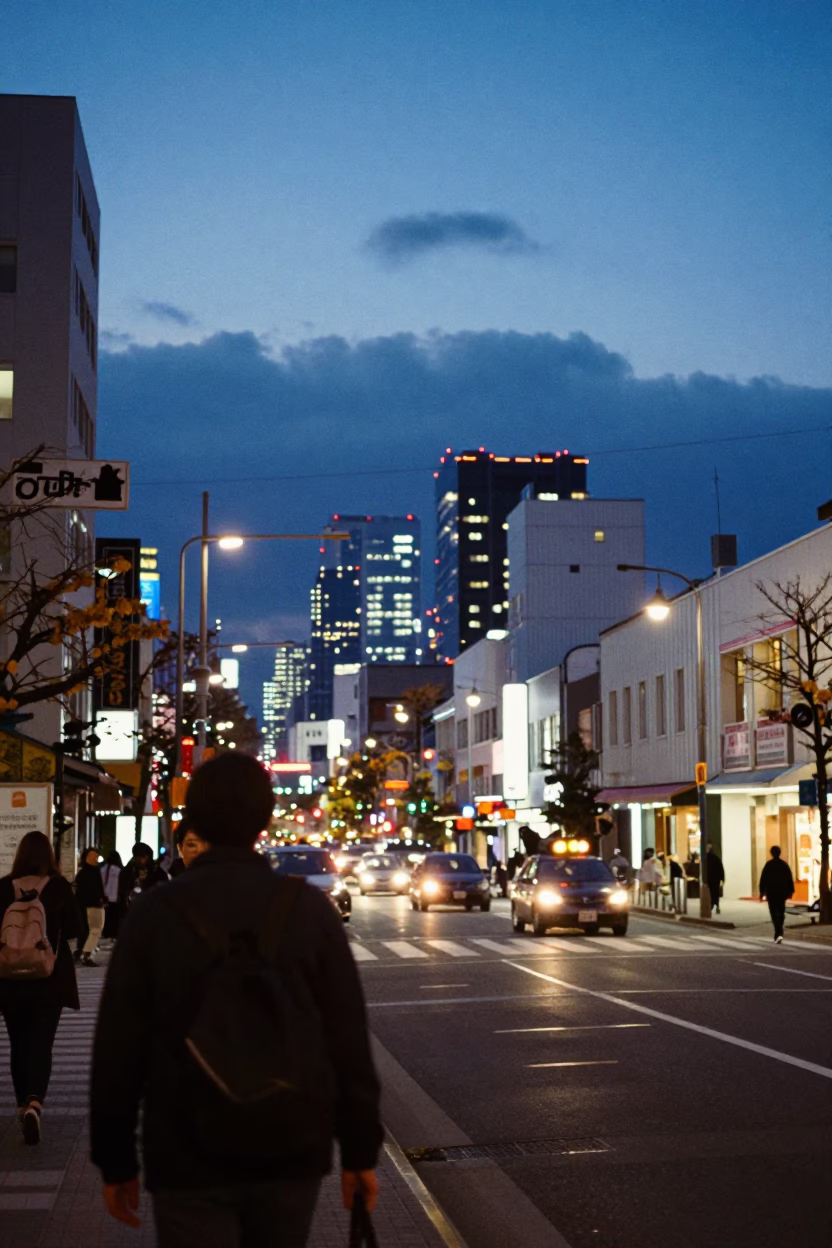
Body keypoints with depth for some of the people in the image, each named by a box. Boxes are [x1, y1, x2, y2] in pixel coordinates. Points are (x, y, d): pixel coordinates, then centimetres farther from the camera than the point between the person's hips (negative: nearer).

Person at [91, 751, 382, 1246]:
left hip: (188, 1164, -1)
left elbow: (118, 1049, -3)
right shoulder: (310, 909, -4)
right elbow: (350, 1041, -5)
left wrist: (116, 1161, 6)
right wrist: (360, 1150, 3)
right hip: (292, 1154, 1)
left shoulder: (154, 914, -5)